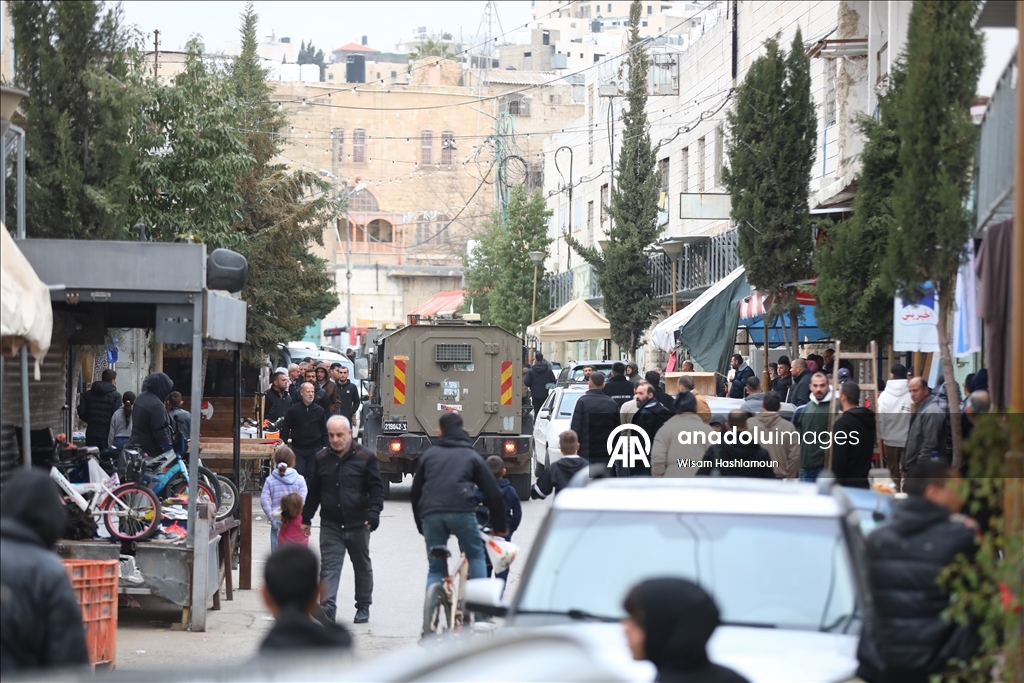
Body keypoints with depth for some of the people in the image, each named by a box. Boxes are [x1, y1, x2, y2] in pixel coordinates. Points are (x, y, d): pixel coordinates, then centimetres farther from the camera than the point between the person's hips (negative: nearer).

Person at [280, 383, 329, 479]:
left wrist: (325, 446, 3)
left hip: (315, 449, 1)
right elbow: (285, 428, 4)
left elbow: (324, 430, 9)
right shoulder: (293, 410, -1)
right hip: (298, 450, -1)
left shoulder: (319, 411, 4)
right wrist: (283, 443, -3)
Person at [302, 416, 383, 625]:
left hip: (358, 524, -2)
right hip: (330, 525, 2)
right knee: (329, 566, -9)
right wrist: (306, 518, 15)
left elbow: (376, 489, -4)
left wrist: (373, 514, -18)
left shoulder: (365, 458, -4)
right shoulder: (321, 459, 6)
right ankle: (327, 607, -17)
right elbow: (313, 491, 15)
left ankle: (363, 607, 26)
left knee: (362, 566, 13)